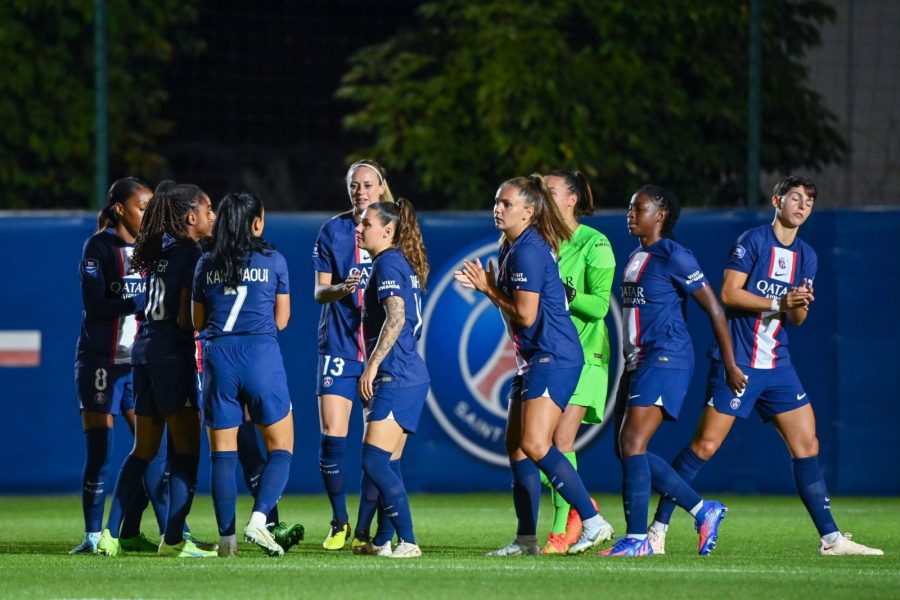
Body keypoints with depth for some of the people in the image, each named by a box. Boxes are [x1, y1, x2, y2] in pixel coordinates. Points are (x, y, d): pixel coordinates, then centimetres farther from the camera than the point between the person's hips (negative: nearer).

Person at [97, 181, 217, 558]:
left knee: (144, 450, 13)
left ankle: (111, 533, 10)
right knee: (186, 449, -3)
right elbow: (185, 318, -15)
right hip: (172, 355, -8)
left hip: (144, 350, 8)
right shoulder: (190, 255, -10)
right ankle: (173, 539, -7)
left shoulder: (159, 251, 14)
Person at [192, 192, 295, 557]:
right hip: (261, 355, -3)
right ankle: (258, 519, -15)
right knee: (281, 447, 6)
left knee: (222, 453, 7)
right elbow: (281, 320, 9)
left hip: (218, 356, 3)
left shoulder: (206, 265, 9)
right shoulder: (273, 261, 3)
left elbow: (198, 323, 16)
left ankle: (226, 537, 1)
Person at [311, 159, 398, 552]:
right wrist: (340, 289, -19)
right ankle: (339, 522, 8)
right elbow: (319, 291, 3)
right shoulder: (333, 230, 4)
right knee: (332, 433, -8)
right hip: (338, 344, 0)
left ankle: (364, 529, 4)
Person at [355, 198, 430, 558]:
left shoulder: (388, 263, -11)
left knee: (374, 461, -13)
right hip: (409, 376, 10)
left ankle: (407, 542, -15)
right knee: (386, 464, 14)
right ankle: (384, 541, 19)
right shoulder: (402, 264, 18)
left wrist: (372, 366, -22)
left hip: (396, 378, -10)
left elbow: (396, 318, -22)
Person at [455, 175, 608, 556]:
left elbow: (525, 315, -18)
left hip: (554, 358, -11)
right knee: (516, 446, 9)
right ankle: (526, 538, 12)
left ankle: (592, 521, -16)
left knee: (534, 444, -18)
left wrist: (488, 290, -6)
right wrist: (487, 286, 7)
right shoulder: (512, 249, 16)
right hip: (533, 360, 11)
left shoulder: (529, 250, -15)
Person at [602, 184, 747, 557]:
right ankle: (704, 511, 15)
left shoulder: (673, 257, -9)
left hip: (666, 360, -10)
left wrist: (730, 366, -9)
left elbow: (714, 309, -9)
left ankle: (637, 539, -14)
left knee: (632, 444, -17)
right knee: (627, 449, 6)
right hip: (638, 362, 10)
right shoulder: (635, 257, 17)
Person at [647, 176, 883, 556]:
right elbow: (728, 294, -12)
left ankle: (831, 539, 4)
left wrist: (802, 305, -9)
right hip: (737, 363, -6)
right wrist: (779, 303, -18)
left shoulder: (806, 256, 13)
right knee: (706, 444, -7)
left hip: (777, 365, 6)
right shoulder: (753, 241, -5)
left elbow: (797, 320, 14)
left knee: (807, 445, 1)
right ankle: (658, 527, 2)